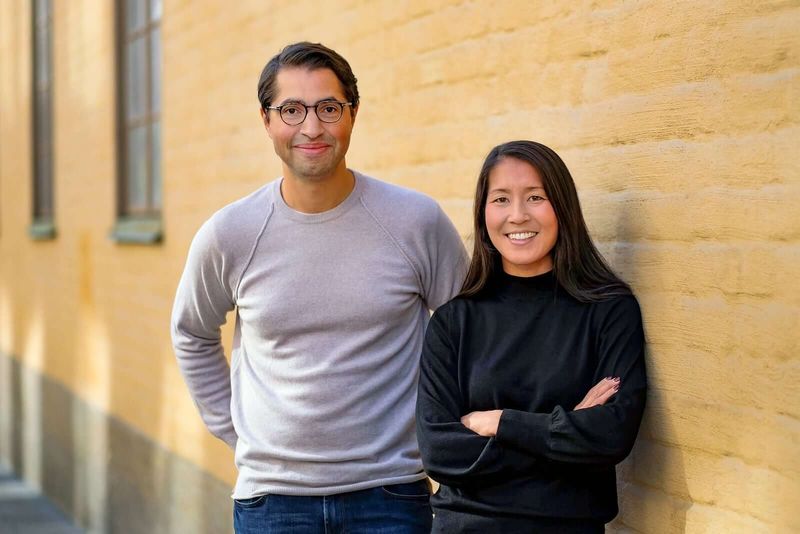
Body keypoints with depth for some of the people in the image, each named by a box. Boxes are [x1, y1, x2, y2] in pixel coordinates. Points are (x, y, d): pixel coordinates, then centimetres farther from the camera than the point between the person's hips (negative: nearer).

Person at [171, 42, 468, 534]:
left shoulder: (418, 222, -6)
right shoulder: (229, 235, -4)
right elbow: (193, 336, 15)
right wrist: (234, 429, 10)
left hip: (390, 492, -1)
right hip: (271, 493, 1)